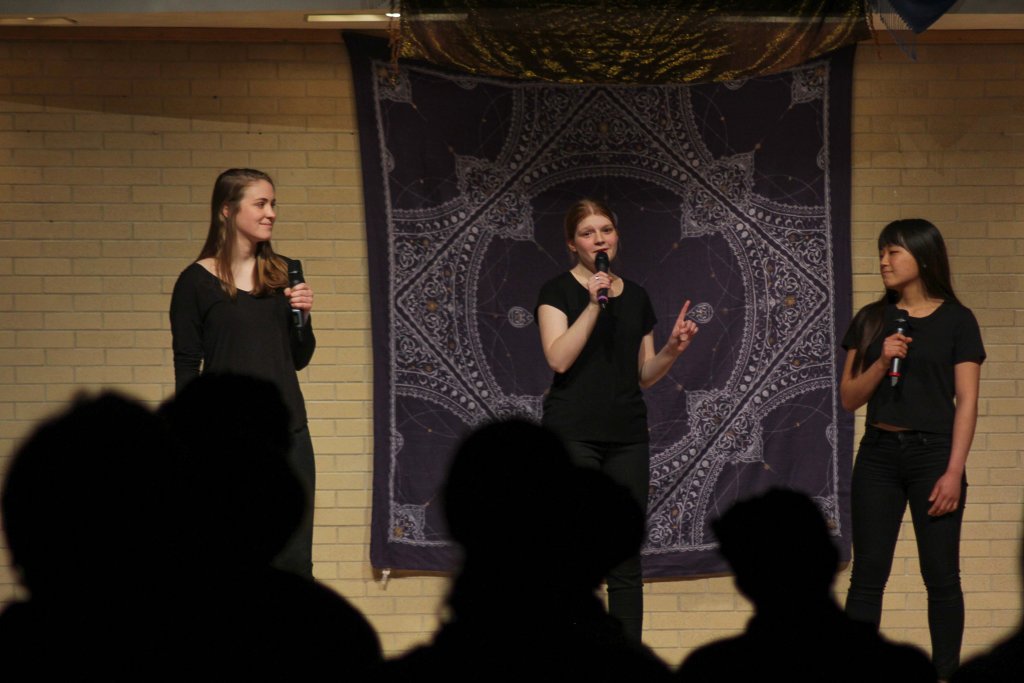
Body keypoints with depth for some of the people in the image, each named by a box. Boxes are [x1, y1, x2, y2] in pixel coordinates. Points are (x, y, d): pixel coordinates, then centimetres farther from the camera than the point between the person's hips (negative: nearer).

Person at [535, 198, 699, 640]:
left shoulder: (636, 297, 14)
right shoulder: (558, 291, 0)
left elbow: (645, 374, 16)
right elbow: (558, 358, -14)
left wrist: (673, 349, -2)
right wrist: (593, 305, -18)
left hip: (626, 437, 5)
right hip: (573, 434, -4)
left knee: (626, 559, 3)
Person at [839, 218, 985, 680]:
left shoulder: (956, 321, -1)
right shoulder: (871, 321, 8)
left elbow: (966, 402, -4)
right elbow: (849, 398, 8)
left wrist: (954, 472, -12)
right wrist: (882, 361, -10)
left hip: (932, 451, -3)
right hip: (879, 453, 3)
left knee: (940, 576, 0)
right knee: (868, 573, 1)